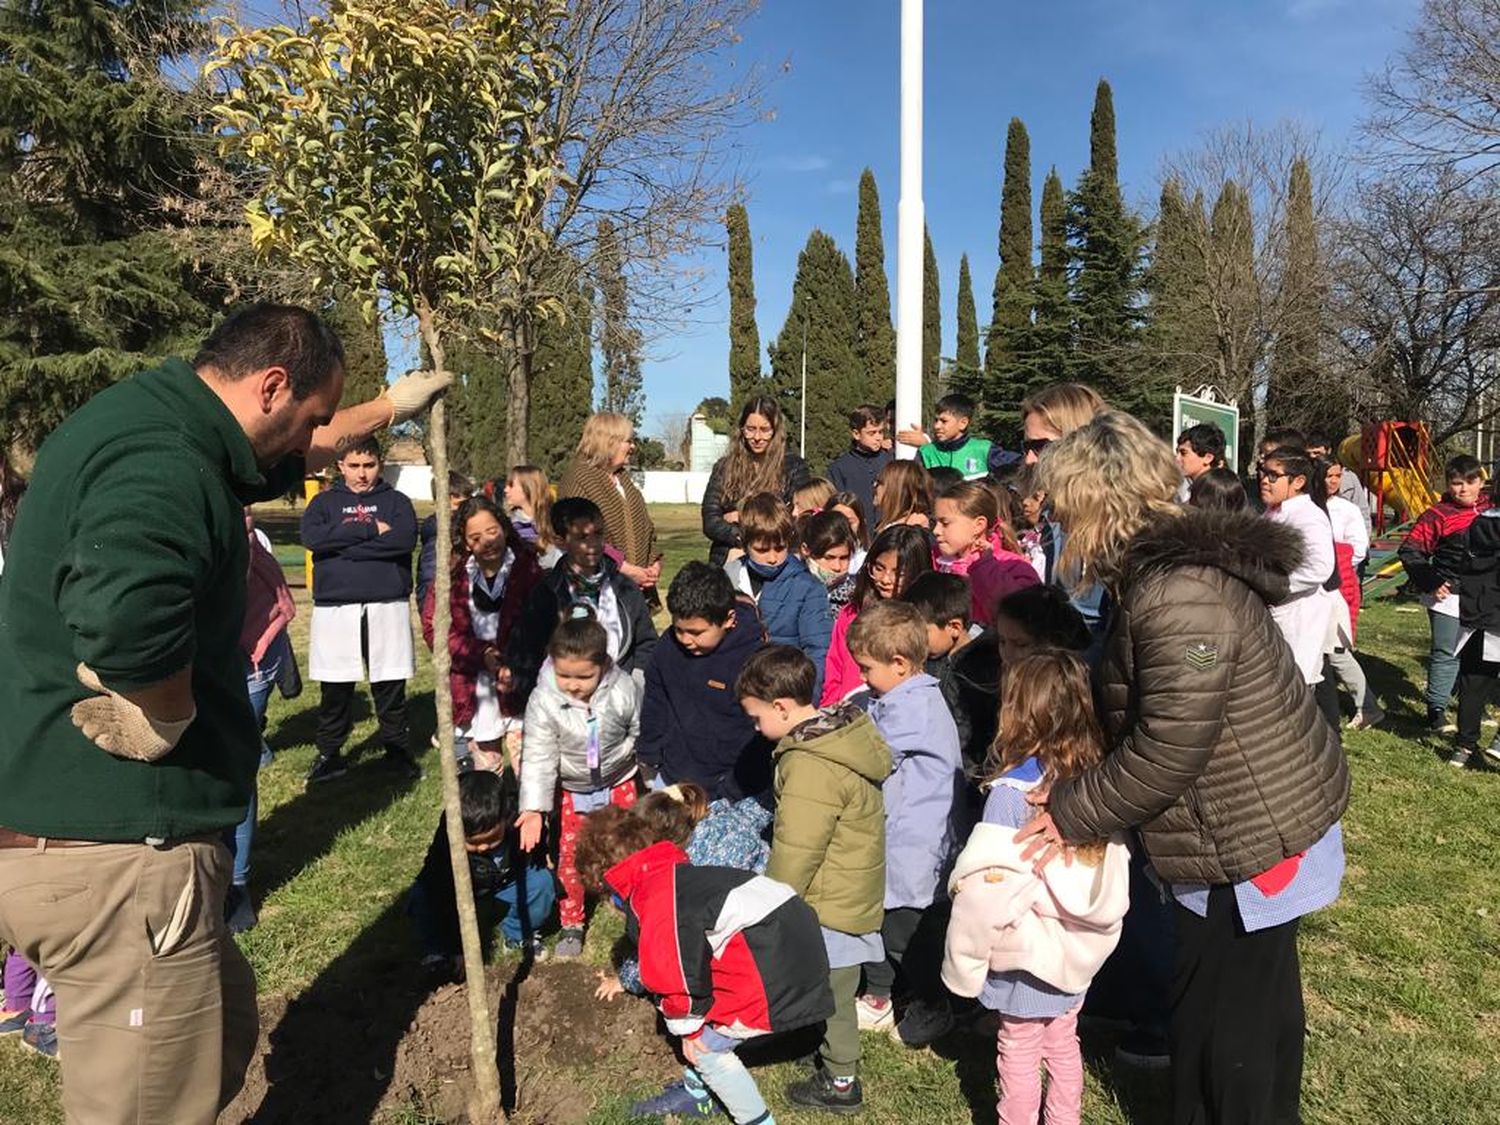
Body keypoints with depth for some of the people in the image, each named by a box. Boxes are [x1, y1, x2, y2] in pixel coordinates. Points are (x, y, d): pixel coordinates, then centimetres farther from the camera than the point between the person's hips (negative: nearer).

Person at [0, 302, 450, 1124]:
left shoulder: (146, 423, 12)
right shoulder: (162, 461, -22)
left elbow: (282, 464, 31)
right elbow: (125, 612, -44)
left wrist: (389, 408, 41)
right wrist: (171, 719, -23)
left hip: (67, 828, 10)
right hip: (118, 853, -10)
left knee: (224, 1026, 25)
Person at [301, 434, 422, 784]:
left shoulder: (395, 501, 9)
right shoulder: (325, 502, 11)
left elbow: (405, 538, -10)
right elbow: (312, 537, -9)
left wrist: (343, 545, -10)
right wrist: (371, 530, -11)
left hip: (387, 605, 0)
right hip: (335, 607, 1)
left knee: (391, 685, 5)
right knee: (335, 687, 7)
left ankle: (397, 748, 18)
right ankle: (329, 754, 19)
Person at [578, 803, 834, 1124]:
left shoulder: (652, 900, -9)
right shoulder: (676, 873, 20)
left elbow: (677, 968, -11)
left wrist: (685, 1026, 7)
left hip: (774, 972, -9)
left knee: (705, 1046, 8)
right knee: (705, 1022, 25)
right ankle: (697, 1094, 43)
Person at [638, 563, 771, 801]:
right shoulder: (668, 647, -2)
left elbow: (758, 741, -14)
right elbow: (654, 707, 12)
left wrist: (730, 793, -13)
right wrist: (649, 761, 12)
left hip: (730, 791, -5)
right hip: (670, 780, 5)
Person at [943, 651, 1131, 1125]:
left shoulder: (1012, 793, -25)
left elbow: (986, 890, -23)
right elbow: (1116, 868, 2)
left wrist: (962, 965, -10)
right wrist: (1086, 928, 15)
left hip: (1027, 958, -5)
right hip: (1081, 949, 6)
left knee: (1019, 1054, 14)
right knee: (1064, 1045, 23)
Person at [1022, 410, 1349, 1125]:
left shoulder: (1180, 594, -28)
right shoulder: (1161, 569, 5)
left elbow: (1167, 749, -28)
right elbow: (1132, 717, 9)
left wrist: (1071, 812, -16)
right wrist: (1074, 793, -2)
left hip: (1249, 846, -10)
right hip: (1255, 826, 10)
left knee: (1227, 1025, 8)